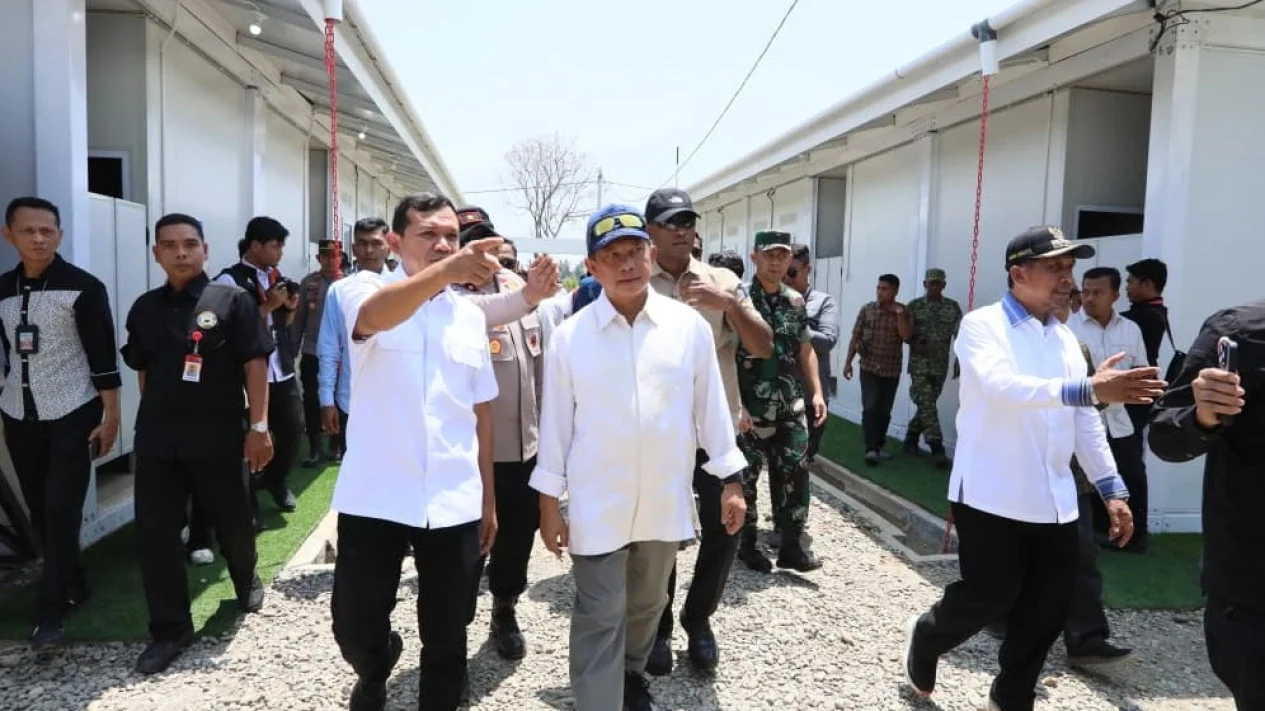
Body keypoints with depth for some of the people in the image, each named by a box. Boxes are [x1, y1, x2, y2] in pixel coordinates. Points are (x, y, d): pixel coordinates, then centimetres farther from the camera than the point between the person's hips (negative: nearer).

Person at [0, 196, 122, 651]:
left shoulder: (83, 287, -9)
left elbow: (103, 357, -9)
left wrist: (110, 417, -12)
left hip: (72, 416, -5)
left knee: (62, 511, -6)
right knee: (40, 512, 10)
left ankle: (50, 611, 2)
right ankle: (74, 588, 26)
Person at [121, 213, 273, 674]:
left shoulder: (232, 301, -6)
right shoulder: (144, 308, 7)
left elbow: (255, 365, -7)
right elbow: (142, 369, 15)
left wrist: (258, 426, -12)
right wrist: (155, 418, 12)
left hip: (219, 436, -3)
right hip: (156, 439, 3)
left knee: (233, 523, 12)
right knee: (155, 535, 3)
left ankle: (246, 580, 43)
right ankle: (170, 629, 17)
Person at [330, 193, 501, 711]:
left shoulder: (471, 315, 8)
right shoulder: (364, 288, -4)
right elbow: (374, 316, -31)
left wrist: (488, 498, 13)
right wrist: (446, 271, -48)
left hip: (454, 503, 3)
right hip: (375, 498, -2)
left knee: (447, 638, 11)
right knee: (355, 628, 9)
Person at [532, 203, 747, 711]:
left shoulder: (689, 326, -5)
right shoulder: (570, 336, -8)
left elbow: (711, 406, 2)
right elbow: (556, 422, -3)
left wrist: (731, 480, 3)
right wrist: (549, 503, -1)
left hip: (665, 502, 3)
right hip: (596, 507, -2)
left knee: (647, 606, 23)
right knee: (599, 621, 5)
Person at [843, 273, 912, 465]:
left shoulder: (903, 311, 0)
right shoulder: (867, 309, -1)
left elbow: (906, 336, -14)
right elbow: (856, 337, 1)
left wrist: (898, 313, -18)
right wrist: (848, 362, -2)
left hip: (892, 370, 1)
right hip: (869, 367, -1)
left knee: (884, 411, 9)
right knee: (870, 408, -12)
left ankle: (879, 446, 23)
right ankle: (871, 449, -12)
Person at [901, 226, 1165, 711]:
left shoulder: (1065, 339, 11)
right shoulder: (982, 325, -9)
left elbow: (1084, 421, 15)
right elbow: (1003, 386, -29)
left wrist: (1111, 488, 10)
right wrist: (1087, 389, -40)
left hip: (1053, 499, 7)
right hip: (991, 494, -6)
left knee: (1048, 607, 9)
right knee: (989, 594, -2)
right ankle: (925, 636, 29)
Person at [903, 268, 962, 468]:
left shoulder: (953, 307, 4)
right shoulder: (914, 306, 0)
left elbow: (958, 336, 1)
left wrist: (958, 361, -7)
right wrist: (915, 344, -17)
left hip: (940, 365, 3)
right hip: (919, 364, -3)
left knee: (927, 405, 11)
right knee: (927, 405, -11)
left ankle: (911, 439, 28)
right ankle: (937, 449, -12)